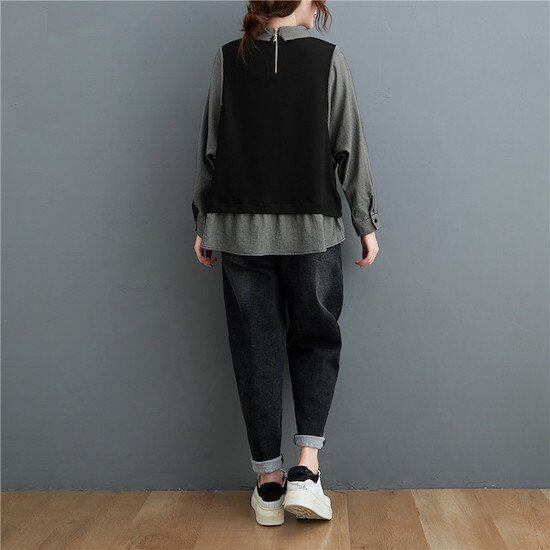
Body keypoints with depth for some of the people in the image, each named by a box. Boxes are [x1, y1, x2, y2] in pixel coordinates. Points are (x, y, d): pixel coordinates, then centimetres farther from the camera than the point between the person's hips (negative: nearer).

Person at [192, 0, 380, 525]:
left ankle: (269, 483, 14)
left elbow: (210, 149, 5)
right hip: (312, 227, -1)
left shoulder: (227, 60, 4)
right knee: (316, 342, 13)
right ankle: (306, 469, 2)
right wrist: (366, 222, 6)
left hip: (241, 229, 2)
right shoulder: (328, 58, -1)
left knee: (256, 352, 7)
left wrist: (204, 223, 12)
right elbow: (349, 149, -1)